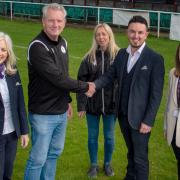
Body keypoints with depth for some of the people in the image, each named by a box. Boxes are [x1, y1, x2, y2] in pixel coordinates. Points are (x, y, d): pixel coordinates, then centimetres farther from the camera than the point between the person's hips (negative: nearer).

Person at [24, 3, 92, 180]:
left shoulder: (62, 43, 6)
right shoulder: (37, 47, -20)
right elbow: (57, 78, -24)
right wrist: (85, 87, -13)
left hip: (61, 112, 8)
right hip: (43, 114, -8)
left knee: (54, 153, 19)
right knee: (38, 158, 2)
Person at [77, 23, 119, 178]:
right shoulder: (90, 57, -3)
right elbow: (81, 81, -2)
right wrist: (81, 105, -7)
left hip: (111, 104, -1)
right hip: (92, 104, 1)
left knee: (109, 137, 13)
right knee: (92, 137, 13)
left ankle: (107, 164, 35)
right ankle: (94, 165, 32)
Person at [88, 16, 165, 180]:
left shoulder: (155, 59, -13)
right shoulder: (122, 54, 5)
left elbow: (156, 93, -14)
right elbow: (110, 75, 5)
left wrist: (148, 121, -16)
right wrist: (94, 85, -16)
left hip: (140, 117, -5)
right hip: (123, 114, 5)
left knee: (140, 157, 7)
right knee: (131, 153, 23)